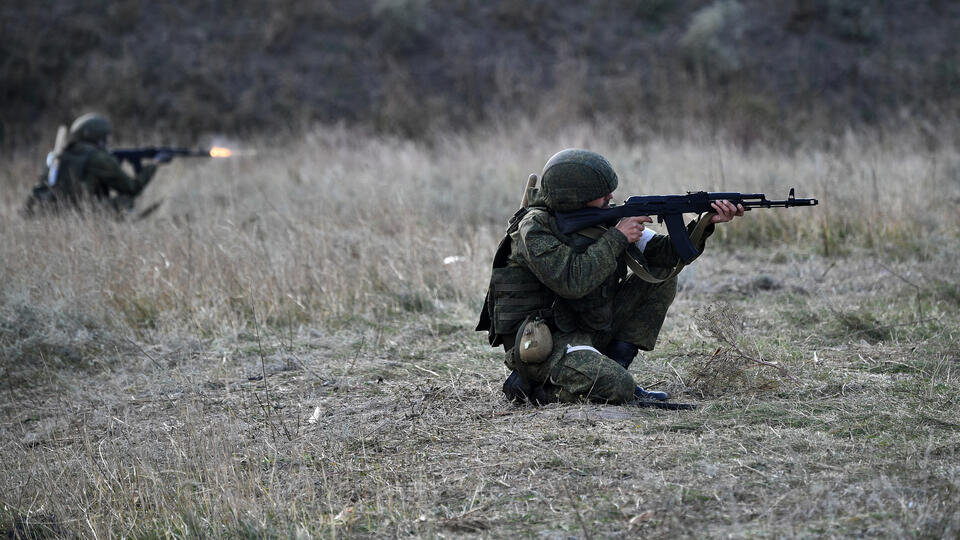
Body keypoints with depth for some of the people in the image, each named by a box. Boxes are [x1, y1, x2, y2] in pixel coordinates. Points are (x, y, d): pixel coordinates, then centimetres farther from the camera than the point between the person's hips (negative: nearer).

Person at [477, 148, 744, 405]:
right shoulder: (535, 227, -18)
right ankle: (527, 385, -6)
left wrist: (705, 224, -11)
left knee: (661, 279, 6)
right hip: (538, 345, -8)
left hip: (586, 330, 8)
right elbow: (572, 281, -31)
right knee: (617, 388, -30)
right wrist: (616, 238, -21)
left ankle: (613, 366, 3)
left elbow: (663, 253, 4)